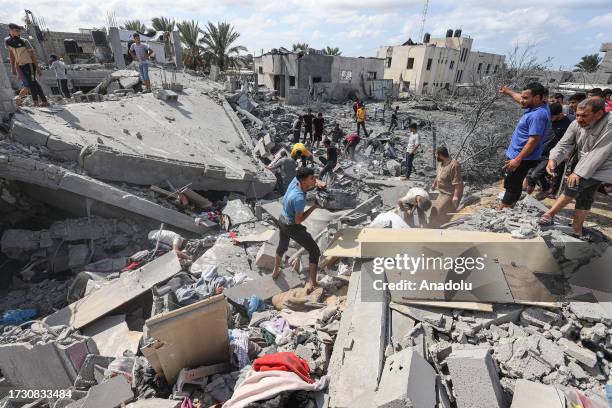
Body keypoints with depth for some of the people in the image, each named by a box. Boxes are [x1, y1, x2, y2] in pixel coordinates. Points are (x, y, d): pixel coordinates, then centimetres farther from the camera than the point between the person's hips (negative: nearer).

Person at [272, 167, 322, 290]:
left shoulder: (296, 180, -14)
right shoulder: (299, 198, -35)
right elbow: (298, 220, -24)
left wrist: (316, 183, -12)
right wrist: (314, 207, -19)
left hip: (282, 220, 9)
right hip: (292, 227, -9)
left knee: (282, 246, 33)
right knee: (314, 251, 5)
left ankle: (275, 271, 55)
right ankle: (313, 283, 10)